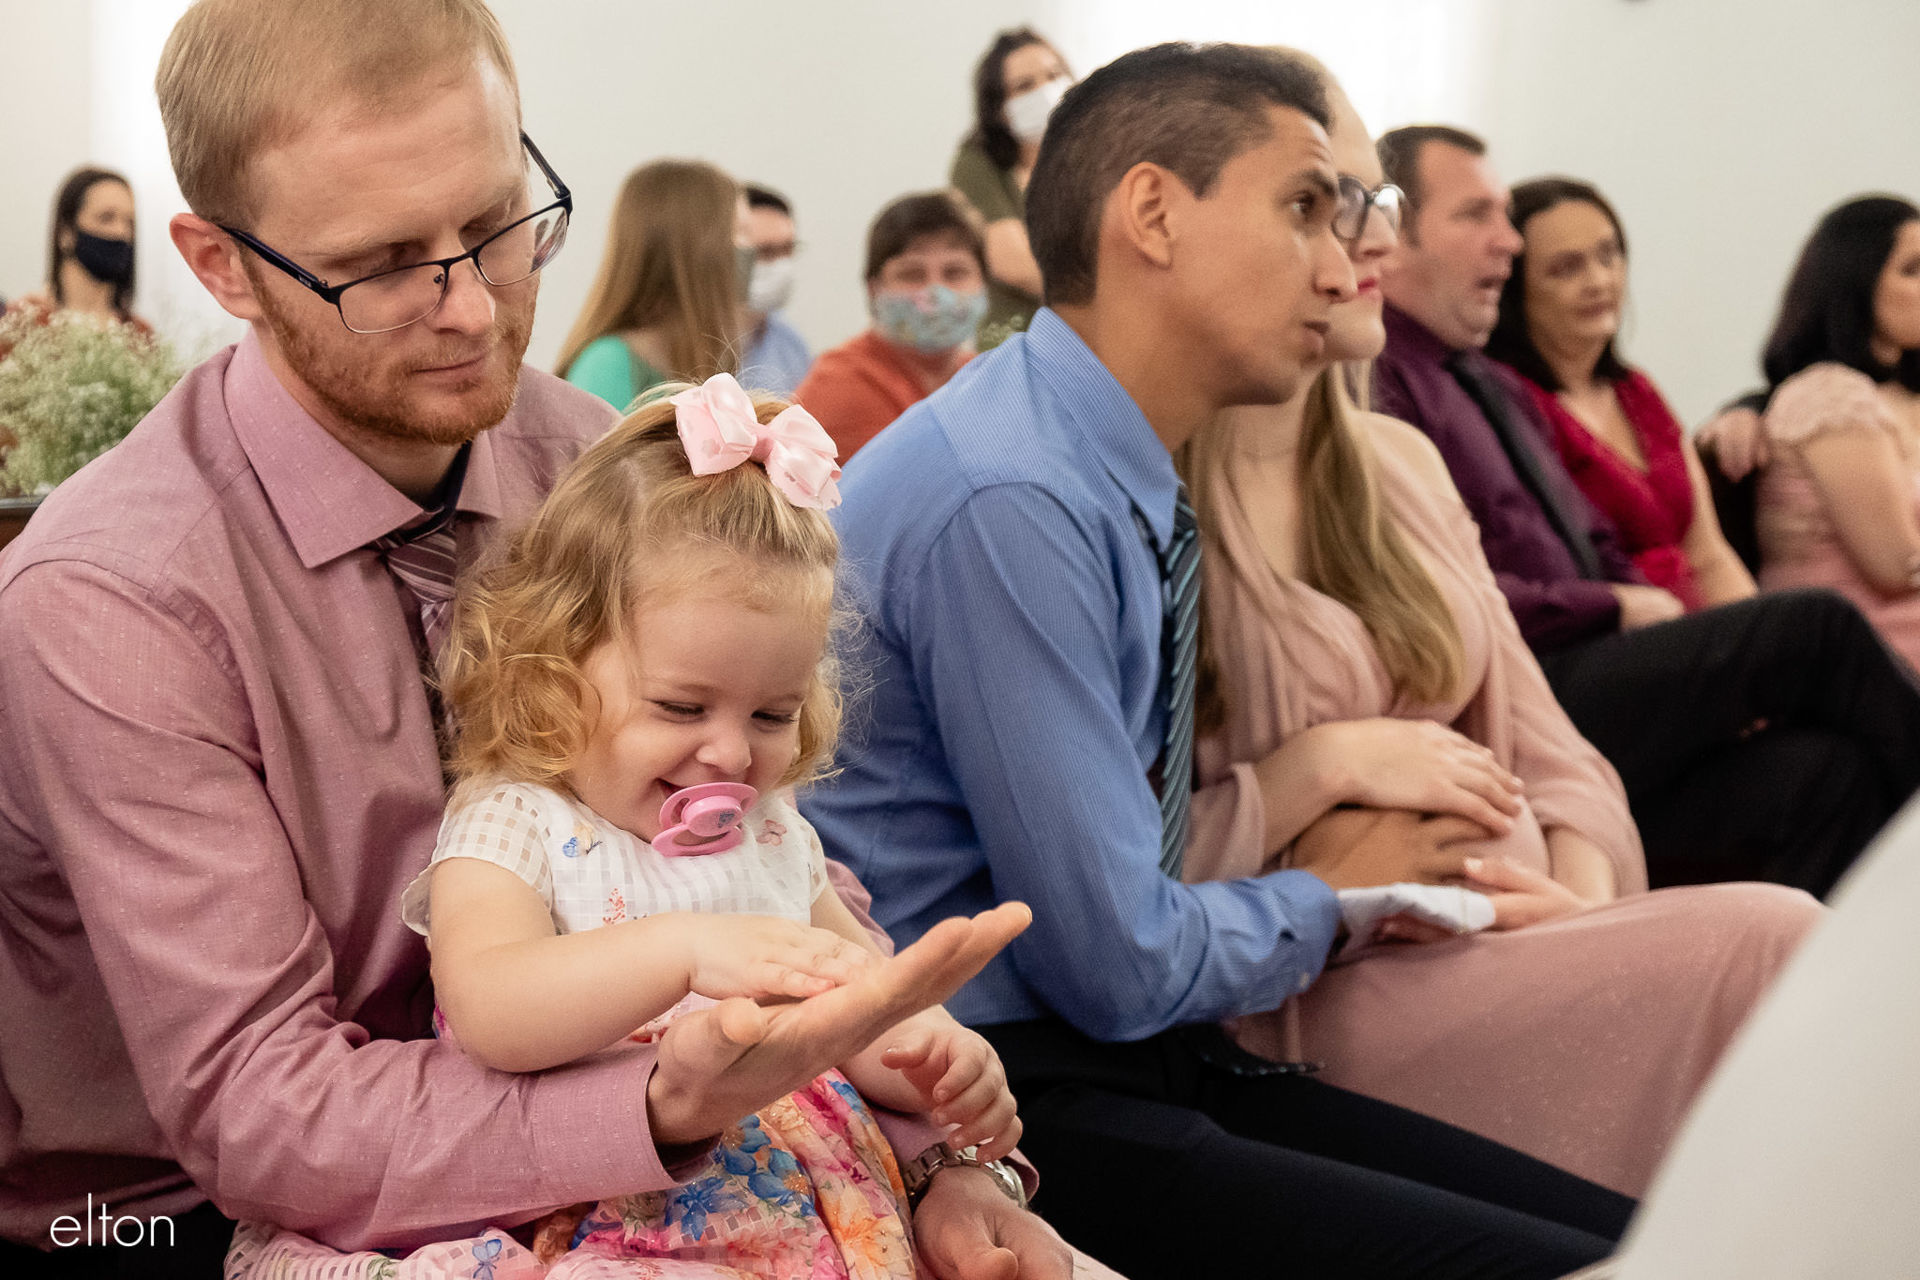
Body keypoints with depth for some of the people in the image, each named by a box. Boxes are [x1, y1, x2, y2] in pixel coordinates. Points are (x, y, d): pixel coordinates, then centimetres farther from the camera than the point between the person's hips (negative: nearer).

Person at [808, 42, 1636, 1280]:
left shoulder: (1131, 485, 10)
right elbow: (1120, 966, -18)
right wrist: (1326, 902, 1)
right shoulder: (1007, 502, -20)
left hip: (1131, 1066, 9)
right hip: (1007, 1102, -9)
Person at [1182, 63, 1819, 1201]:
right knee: (1766, 940, -23)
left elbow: (1538, 743, 18)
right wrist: (1328, 766, -14)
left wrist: (1583, 892, -2)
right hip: (1326, 1006, -7)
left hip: (1507, 930, 7)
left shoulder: (1400, 463, 17)